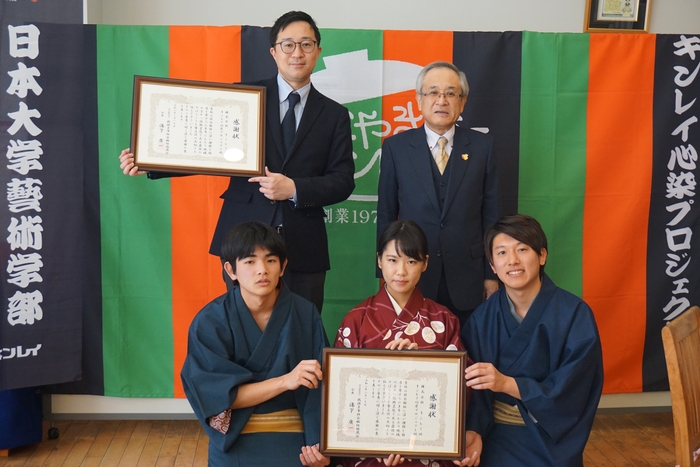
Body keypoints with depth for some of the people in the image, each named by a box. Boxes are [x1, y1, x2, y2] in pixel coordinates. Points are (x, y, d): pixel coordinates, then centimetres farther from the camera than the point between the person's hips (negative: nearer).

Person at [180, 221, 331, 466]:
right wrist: (285, 381, -23)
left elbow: (318, 388, -6)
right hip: (236, 442, -1)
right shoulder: (209, 322, -8)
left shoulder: (305, 315, -4)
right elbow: (217, 394, -12)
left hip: (296, 436, 1)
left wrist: (317, 443, -21)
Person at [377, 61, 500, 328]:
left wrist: (492, 275, 3)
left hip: (467, 281, 1)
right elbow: (386, 216, 4)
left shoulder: (481, 146, 4)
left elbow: (490, 214, 5)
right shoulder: (396, 147, 2)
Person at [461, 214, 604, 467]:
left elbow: (570, 392, -14)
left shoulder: (574, 315, -10)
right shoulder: (483, 318, -2)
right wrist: (473, 433, -21)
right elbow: (474, 389, -4)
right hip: (494, 440, 2)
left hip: (550, 442, -2)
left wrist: (507, 383, -25)